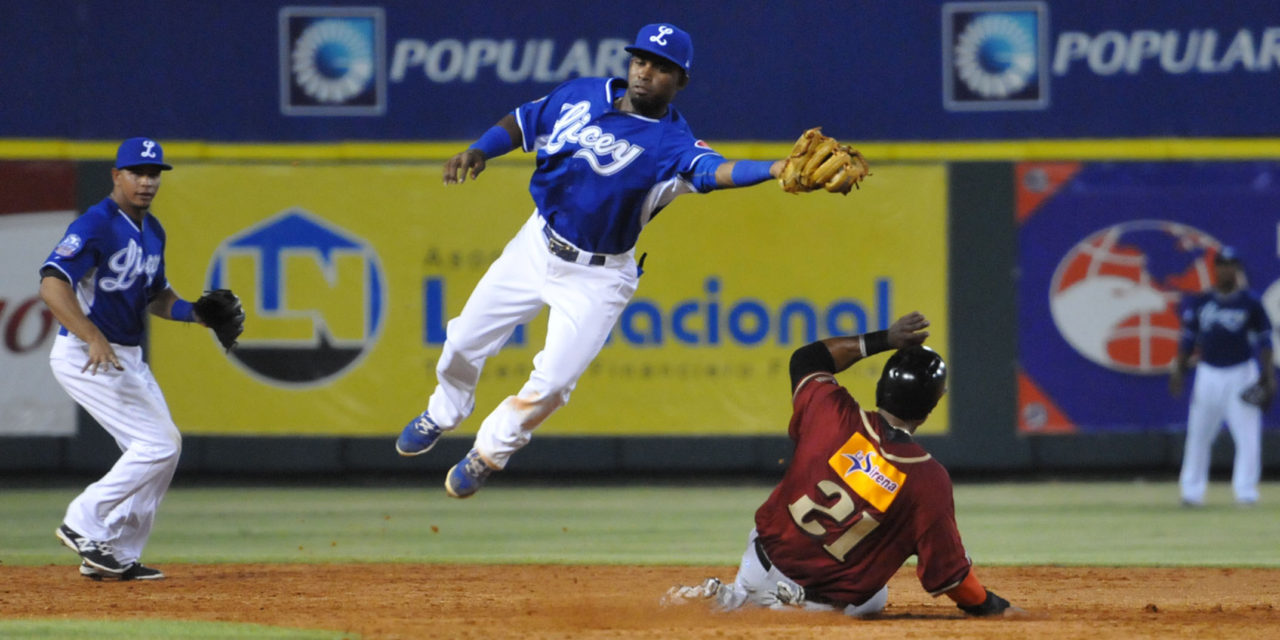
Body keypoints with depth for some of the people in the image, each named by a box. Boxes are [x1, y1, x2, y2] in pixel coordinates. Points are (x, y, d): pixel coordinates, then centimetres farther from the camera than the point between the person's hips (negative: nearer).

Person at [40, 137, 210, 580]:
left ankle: (120, 555, 16)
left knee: (164, 448, 10)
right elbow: (52, 285, -29)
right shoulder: (97, 225, -18)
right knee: (158, 444, -15)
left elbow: (156, 295, 24)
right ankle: (84, 523, -6)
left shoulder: (151, 231, 11)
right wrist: (94, 338, -38)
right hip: (85, 357, -10)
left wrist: (195, 313, 3)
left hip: (128, 357, 10)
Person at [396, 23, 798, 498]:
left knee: (551, 384, -9)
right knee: (464, 342, 12)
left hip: (597, 277, -4)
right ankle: (444, 413, 44)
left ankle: (490, 452, 19)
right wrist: (479, 152, -13)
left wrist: (777, 169, -60)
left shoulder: (670, 142, -21)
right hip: (537, 246, 4)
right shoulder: (582, 97, -5)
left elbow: (712, 170, -41)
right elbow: (520, 123, 8)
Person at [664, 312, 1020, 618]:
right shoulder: (929, 480, -19)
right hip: (831, 598, -3)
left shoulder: (831, 412, -13)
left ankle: (731, 596, 10)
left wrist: (885, 340, 7)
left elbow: (807, 359, 10)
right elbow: (947, 572, -11)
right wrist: (993, 607, 5)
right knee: (874, 599, 33)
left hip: (764, 562, 3)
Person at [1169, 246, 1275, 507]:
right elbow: (1188, 339, 11)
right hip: (1208, 375, 2)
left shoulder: (1250, 303, 0)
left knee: (1248, 435, -8)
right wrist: (1178, 371, 3)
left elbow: (1263, 339, 2)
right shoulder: (1199, 303, 6)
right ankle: (1191, 492, 12)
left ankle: (1246, 492, -4)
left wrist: (1268, 375, -7)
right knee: (1199, 434, 4)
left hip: (1241, 375, -2)